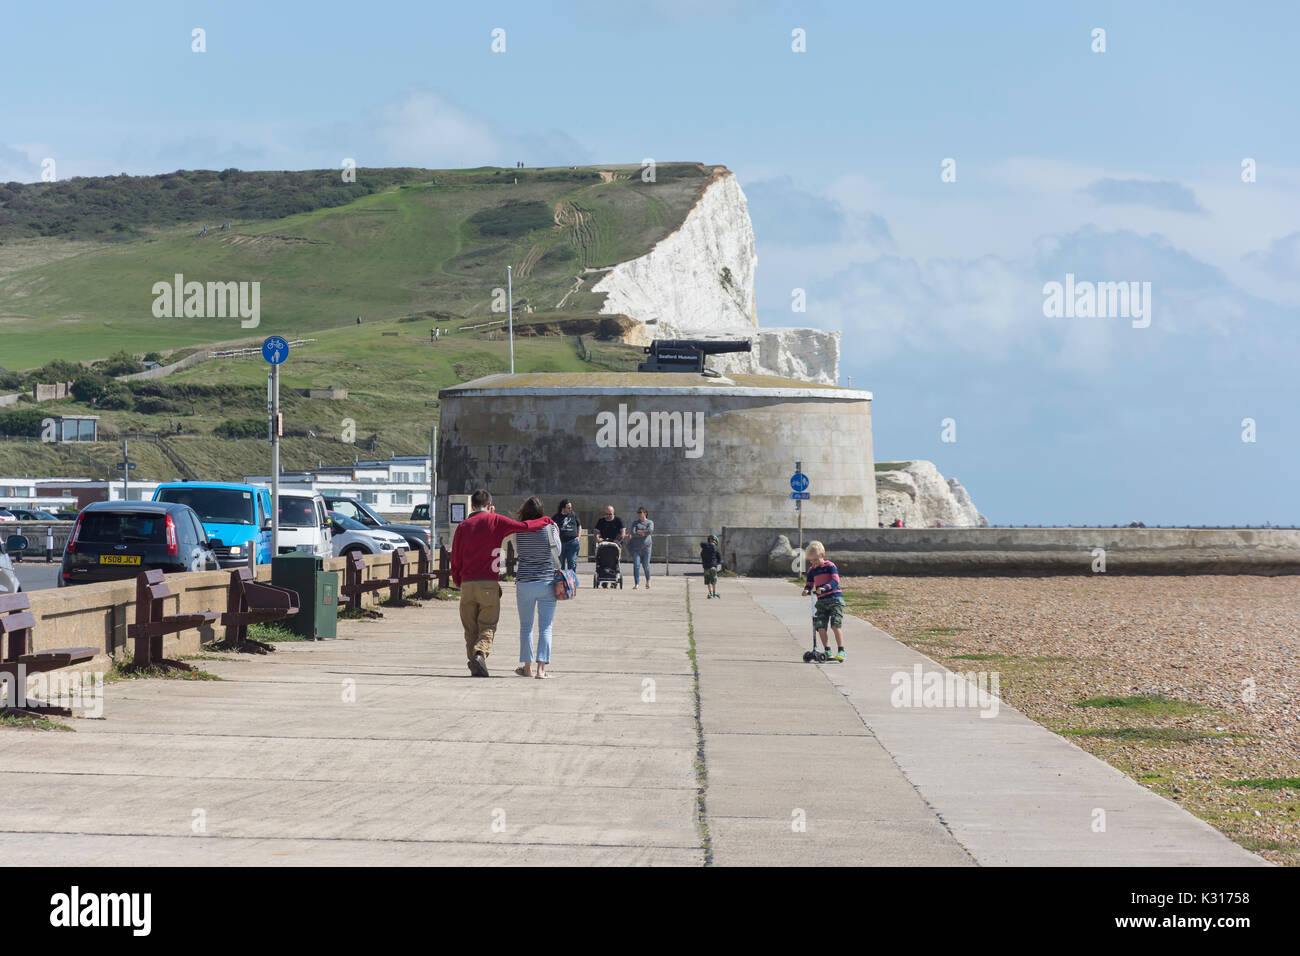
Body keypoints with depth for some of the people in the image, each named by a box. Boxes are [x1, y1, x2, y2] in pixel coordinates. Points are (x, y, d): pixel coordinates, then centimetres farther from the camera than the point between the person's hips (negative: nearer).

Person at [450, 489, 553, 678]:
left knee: (471, 629, 10)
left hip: (467, 584, 2)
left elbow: (455, 558, 8)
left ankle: (474, 666, 3)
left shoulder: (463, 526, 7)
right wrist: (546, 521, 13)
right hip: (489, 584, -2)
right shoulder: (495, 521, 1)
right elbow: (524, 526, -4)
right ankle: (480, 654, -24)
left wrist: (457, 582, 20)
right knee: (487, 627, 1)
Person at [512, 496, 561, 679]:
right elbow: (557, 552, 5)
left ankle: (527, 667, 16)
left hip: (524, 581, 1)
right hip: (547, 581, -1)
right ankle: (541, 668, -6)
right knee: (545, 627, 2)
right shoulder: (550, 528, -7)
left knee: (526, 626, 12)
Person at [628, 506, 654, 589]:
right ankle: (636, 584, -12)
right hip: (636, 547, 1)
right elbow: (632, 533, -6)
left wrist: (638, 531, -10)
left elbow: (650, 531, -15)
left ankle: (648, 581, 30)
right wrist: (643, 533, -10)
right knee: (636, 565, -10)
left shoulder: (650, 522, 5)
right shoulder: (635, 523, 8)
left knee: (646, 565, 5)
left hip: (646, 546, 0)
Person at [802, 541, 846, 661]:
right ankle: (828, 651, 2)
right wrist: (807, 590, -9)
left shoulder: (830, 566, -4)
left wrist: (824, 588, -29)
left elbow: (835, 581, -14)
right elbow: (809, 583, 16)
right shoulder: (812, 570, 13)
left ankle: (841, 651, -11)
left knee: (835, 625, -14)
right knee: (820, 626, -5)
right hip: (821, 601, 6)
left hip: (835, 598, -6)